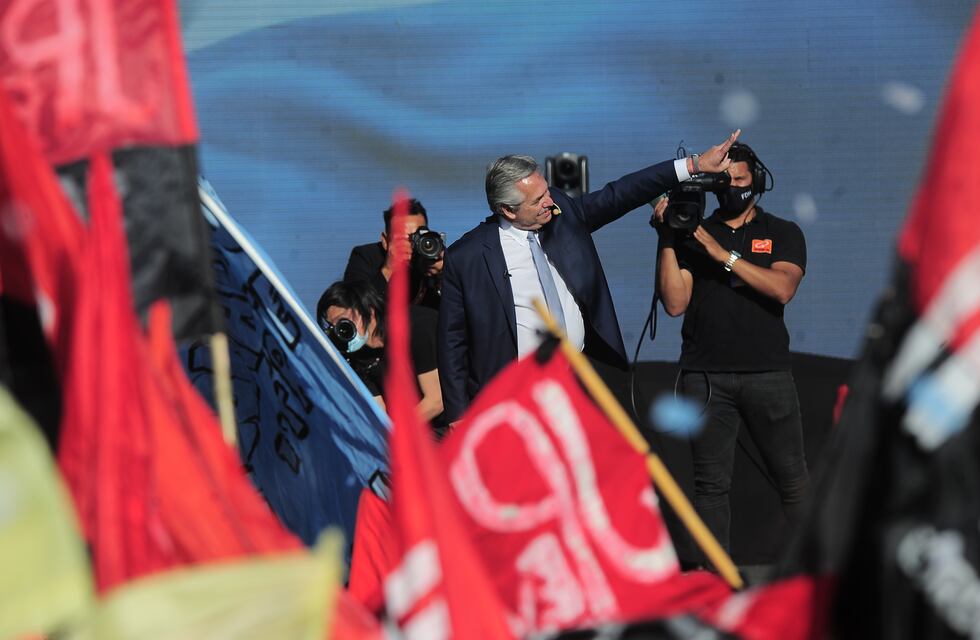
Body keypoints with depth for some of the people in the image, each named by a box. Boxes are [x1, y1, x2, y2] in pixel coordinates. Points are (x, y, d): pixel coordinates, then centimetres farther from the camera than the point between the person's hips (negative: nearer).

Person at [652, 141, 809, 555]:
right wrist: (667, 241, -6)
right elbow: (675, 303, 2)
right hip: (705, 377, 1)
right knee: (711, 483, 0)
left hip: (767, 374, -1)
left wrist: (724, 254, -11)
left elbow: (782, 288, -9)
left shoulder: (782, 234, 10)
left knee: (792, 480, -1)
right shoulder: (692, 235, 12)